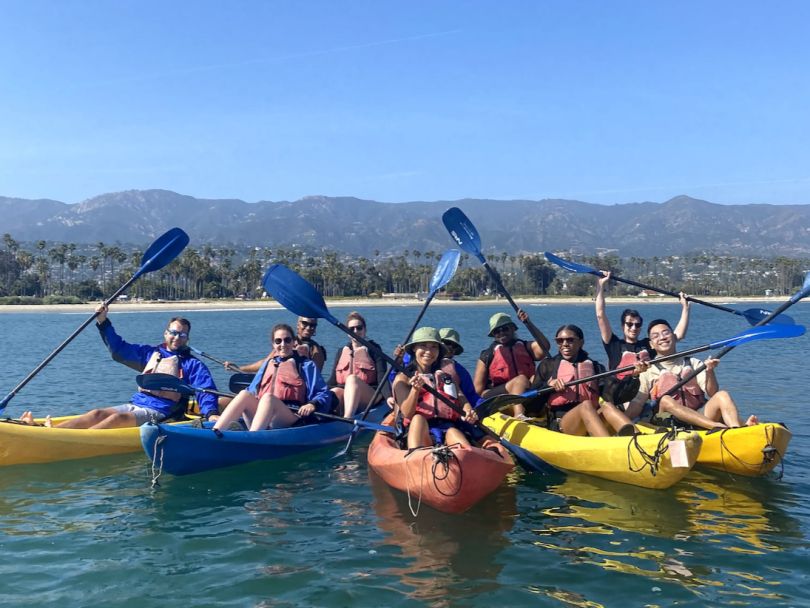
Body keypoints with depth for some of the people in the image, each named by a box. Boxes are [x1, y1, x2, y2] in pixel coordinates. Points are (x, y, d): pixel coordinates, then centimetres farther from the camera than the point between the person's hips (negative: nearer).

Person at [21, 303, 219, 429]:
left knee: (118, 418, -29)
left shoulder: (193, 364, 4)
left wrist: (211, 413, -27)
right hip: (136, 404, 5)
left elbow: (206, 389, -9)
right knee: (98, 414, -17)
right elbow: (119, 348, 22)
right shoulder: (151, 353, 19)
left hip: (161, 413, -5)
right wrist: (103, 323, 12)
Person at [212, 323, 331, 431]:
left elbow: (324, 395, 3)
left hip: (292, 422, -4)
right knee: (245, 394, -21)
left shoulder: (306, 365, 13)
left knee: (268, 397, -31)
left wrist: (313, 404, -18)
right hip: (263, 425, 4)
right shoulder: (267, 364, 26)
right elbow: (252, 391, 22)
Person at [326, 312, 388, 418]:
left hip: (369, 397, -3)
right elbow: (333, 380, 14)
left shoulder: (373, 349, 10)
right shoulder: (341, 352, 20)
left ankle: (346, 420, -55)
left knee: (352, 378, -33)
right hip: (344, 398, 3)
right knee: (334, 391, -30)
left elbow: (382, 377, -4)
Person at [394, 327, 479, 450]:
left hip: (450, 427, 2)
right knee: (418, 418, -35)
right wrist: (415, 390, -22)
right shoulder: (403, 378, 11)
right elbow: (407, 414, -3)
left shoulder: (446, 368, 22)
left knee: (452, 432, -34)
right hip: (419, 431, -1)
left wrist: (468, 411, -9)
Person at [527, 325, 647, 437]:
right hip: (560, 424, -3)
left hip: (591, 423, 3)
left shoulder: (594, 367, 20)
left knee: (607, 406, -26)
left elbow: (617, 393, 3)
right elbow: (530, 405, 6)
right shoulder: (548, 366, 14)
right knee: (586, 404, -31)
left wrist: (634, 376, -13)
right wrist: (547, 385, -10)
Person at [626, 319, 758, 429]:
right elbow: (637, 403, -1)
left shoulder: (693, 363, 16)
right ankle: (720, 426, -45)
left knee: (722, 396, -19)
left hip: (700, 416, 3)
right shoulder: (648, 371, 8)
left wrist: (709, 371, -15)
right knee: (665, 400, -31)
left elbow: (712, 393, 4)